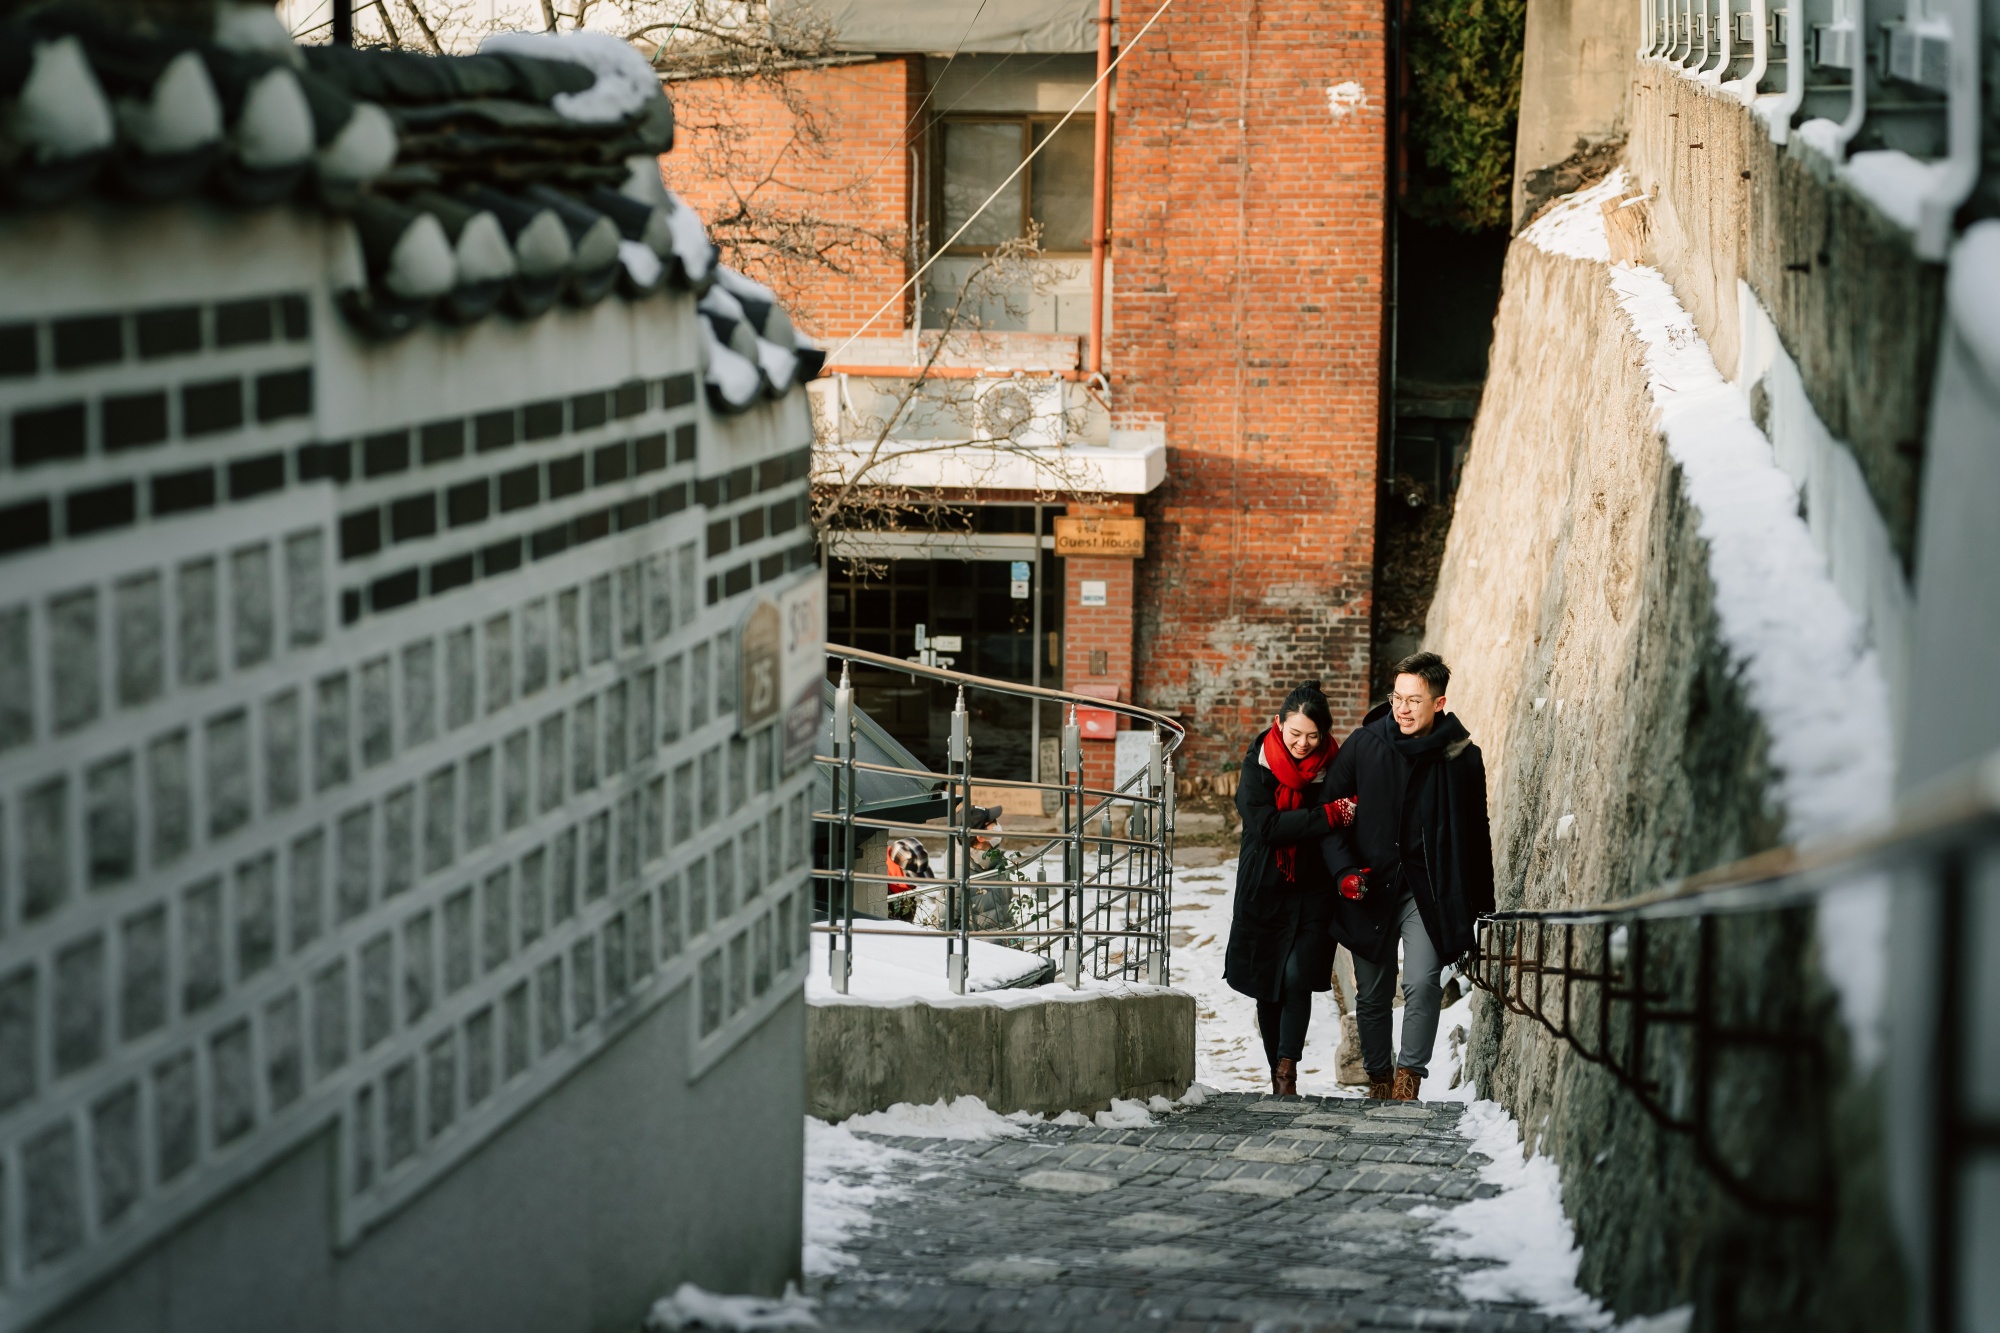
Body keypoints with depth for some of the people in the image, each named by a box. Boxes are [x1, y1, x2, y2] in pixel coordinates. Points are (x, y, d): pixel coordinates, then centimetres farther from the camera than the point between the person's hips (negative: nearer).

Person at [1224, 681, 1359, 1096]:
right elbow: (1265, 824, -18)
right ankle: (1278, 1076, 19)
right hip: (1264, 890, 1)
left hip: (1312, 891, -1)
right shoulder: (1259, 764, -6)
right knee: (1268, 984, 7)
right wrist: (1329, 816, -24)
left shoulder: (1333, 766, -4)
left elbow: (1350, 820, 2)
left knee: (1298, 977, -16)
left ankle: (1288, 1067, -9)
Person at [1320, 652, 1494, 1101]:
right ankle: (1379, 1081, 25)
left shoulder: (1461, 757, -2)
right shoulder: (1363, 746, -1)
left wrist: (1482, 908, 9)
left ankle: (1408, 1079, -9)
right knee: (1372, 995, 8)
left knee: (1422, 983, -19)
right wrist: (1344, 870, -9)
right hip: (1369, 890, 2)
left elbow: (1476, 836, 7)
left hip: (1428, 891, -2)